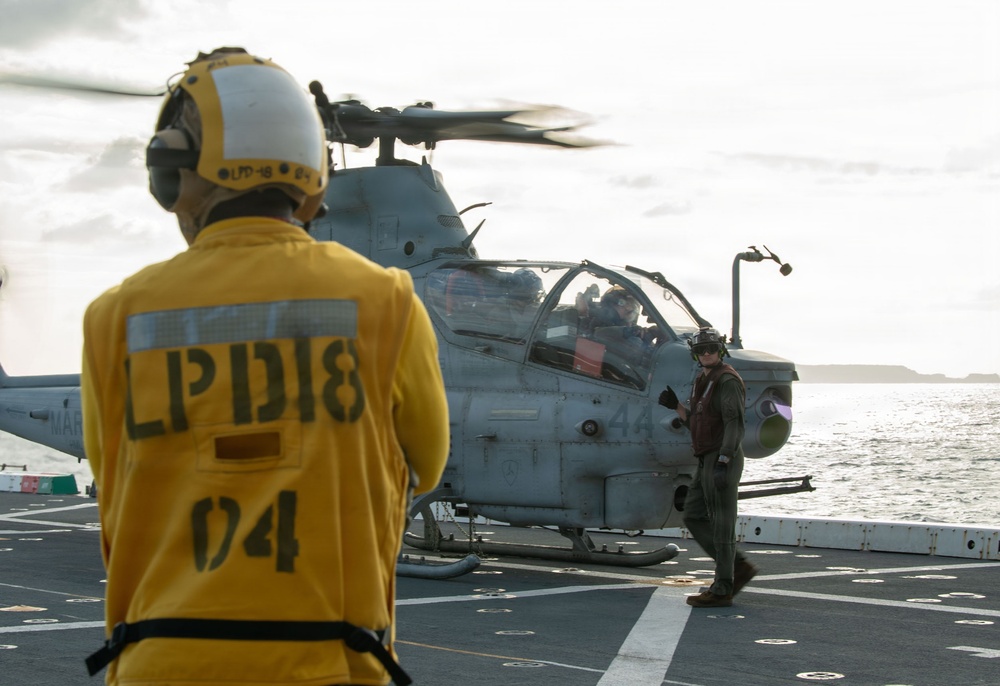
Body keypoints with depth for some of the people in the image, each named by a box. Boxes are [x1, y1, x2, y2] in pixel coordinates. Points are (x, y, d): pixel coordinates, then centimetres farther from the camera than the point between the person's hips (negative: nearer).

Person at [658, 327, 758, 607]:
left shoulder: (728, 381, -13)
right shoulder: (703, 382, 16)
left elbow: (735, 425, -21)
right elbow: (695, 424, 20)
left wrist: (723, 464, -28)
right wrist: (676, 405, 3)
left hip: (722, 460, -10)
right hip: (706, 461, 10)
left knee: (721, 524, -4)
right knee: (694, 517, 11)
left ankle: (722, 590, 1)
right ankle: (738, 566, 15)